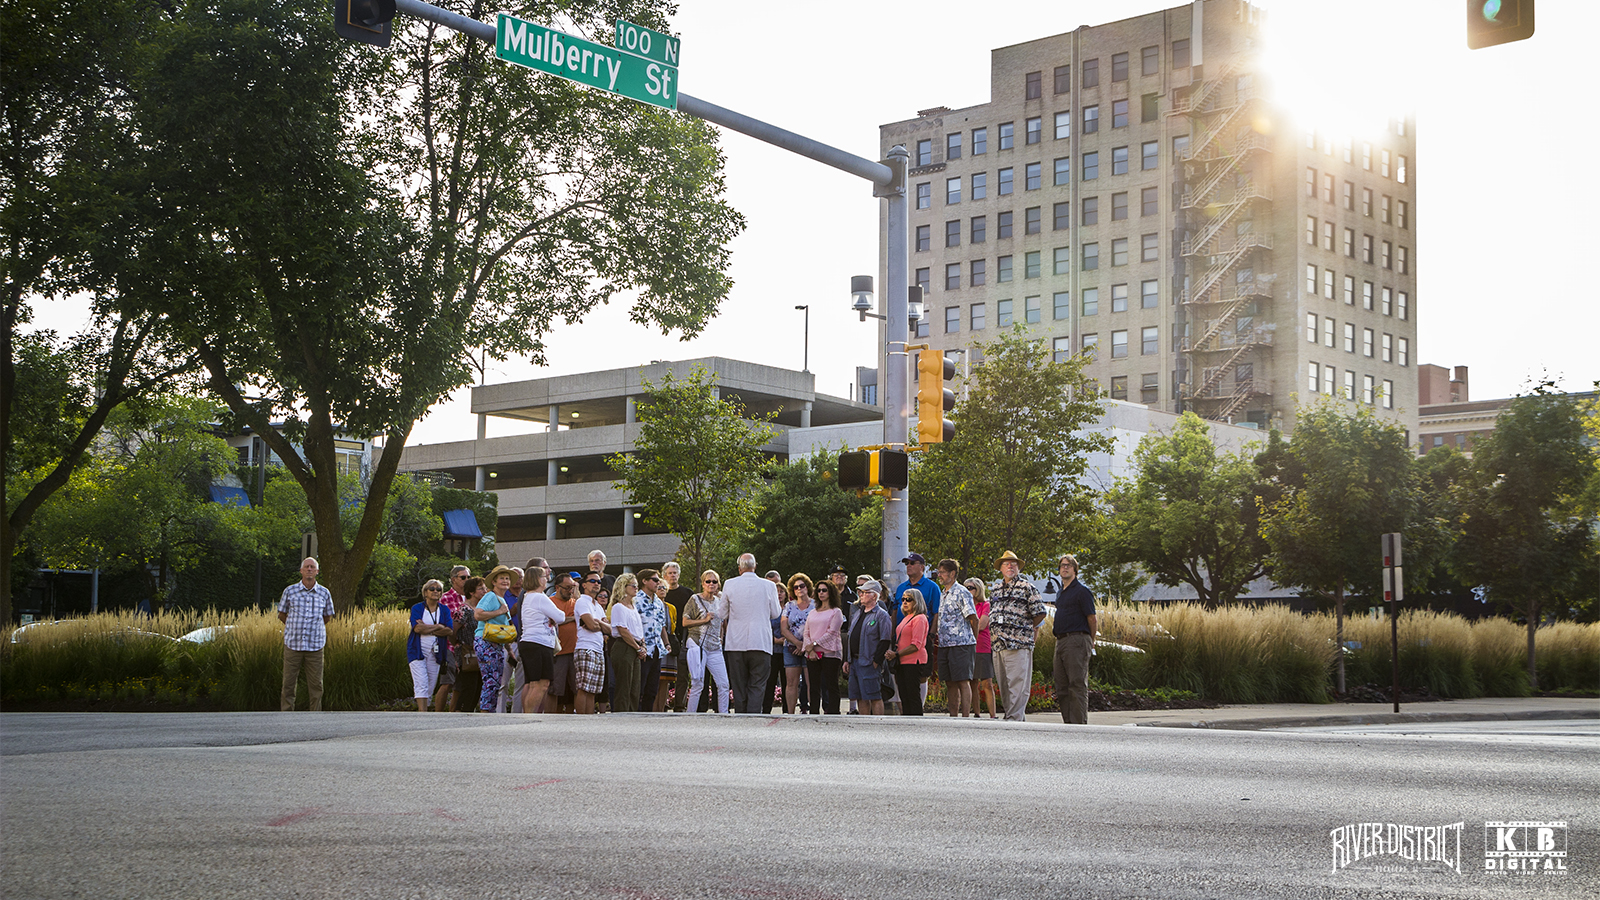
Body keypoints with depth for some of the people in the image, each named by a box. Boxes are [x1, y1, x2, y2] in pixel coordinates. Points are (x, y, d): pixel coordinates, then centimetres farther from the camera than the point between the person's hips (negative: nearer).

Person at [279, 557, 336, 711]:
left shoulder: (325, 593, 4)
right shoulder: (290, 591, 1)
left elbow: (328, 617, 18)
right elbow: (281, 615, 13)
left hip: (315, 646, 1)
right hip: (293, 644, -1)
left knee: (316, 684, 3)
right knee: (289, 683, 1)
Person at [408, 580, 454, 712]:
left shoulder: (444, 610, 11)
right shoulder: (417, 608, 4)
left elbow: (449, 630, -4)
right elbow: (417, 628, -12)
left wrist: (427, 629, -11)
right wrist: (438, 627, -7)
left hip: (435, 651, 3)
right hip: (417, 650, -3)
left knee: (430, 686, 2)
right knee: (421, 683, -14)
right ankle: (422, 712, -21)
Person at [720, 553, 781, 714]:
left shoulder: (730, 585, -1)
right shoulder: (768, 586, -2)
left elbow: (722, 613, 7)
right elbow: (775, 613, 8)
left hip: (735, 643, 1)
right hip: (761, 642, -1)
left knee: (739, 687, 8)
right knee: (757, 687, 0)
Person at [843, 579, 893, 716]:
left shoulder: (882, 615, -6)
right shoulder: (858, 613, 18)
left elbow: (885, 641, -12)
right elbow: (850, 638, 21)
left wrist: (876, 661, -16)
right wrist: (847, 660, 15)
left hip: (869, 663, -8)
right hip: (854, 662, 8)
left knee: (874, 697, -6)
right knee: (860, 698, 9)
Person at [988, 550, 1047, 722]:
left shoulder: (1027, 587, 1)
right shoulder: (996, 589, 20)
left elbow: (1039, 613, -2)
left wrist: (1027, 628, 6)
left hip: (1019, 644, -7)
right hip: (999, 644, 7)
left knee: (1017, 684, -11)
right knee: (1003, 686, 9)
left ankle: (1014, 719, -13)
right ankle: (1020, 720, 16)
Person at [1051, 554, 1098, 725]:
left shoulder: (1082, 591, -6)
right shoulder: (1060, 593, 20)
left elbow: (1092, 619, -5)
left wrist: (1091, 641, 2)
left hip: (1076, 640, -9)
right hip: (1061, 641, 9)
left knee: (1077, 685, -12)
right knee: (1062, 687, 7)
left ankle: (1080, 723, -14)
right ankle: (1068, 723, 11)